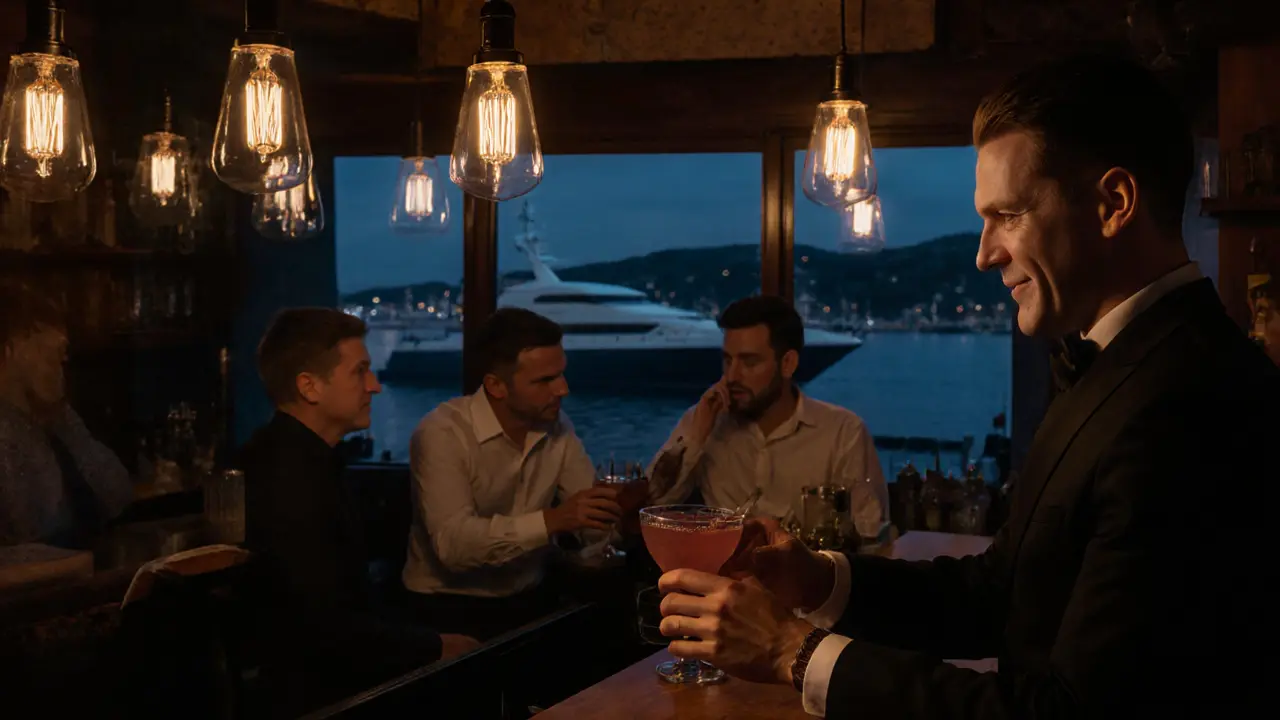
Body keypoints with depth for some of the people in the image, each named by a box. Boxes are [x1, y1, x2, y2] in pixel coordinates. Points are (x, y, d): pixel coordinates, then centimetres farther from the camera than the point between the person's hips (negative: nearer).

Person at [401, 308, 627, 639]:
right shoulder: (442, 434, -16)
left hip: (527, 597, 6)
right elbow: (452, 543, -27)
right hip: (450, 604, -5)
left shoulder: (557, 426, 2)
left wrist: (622, 514, -22)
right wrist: (552, 521, -35)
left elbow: (595, 528, 0)